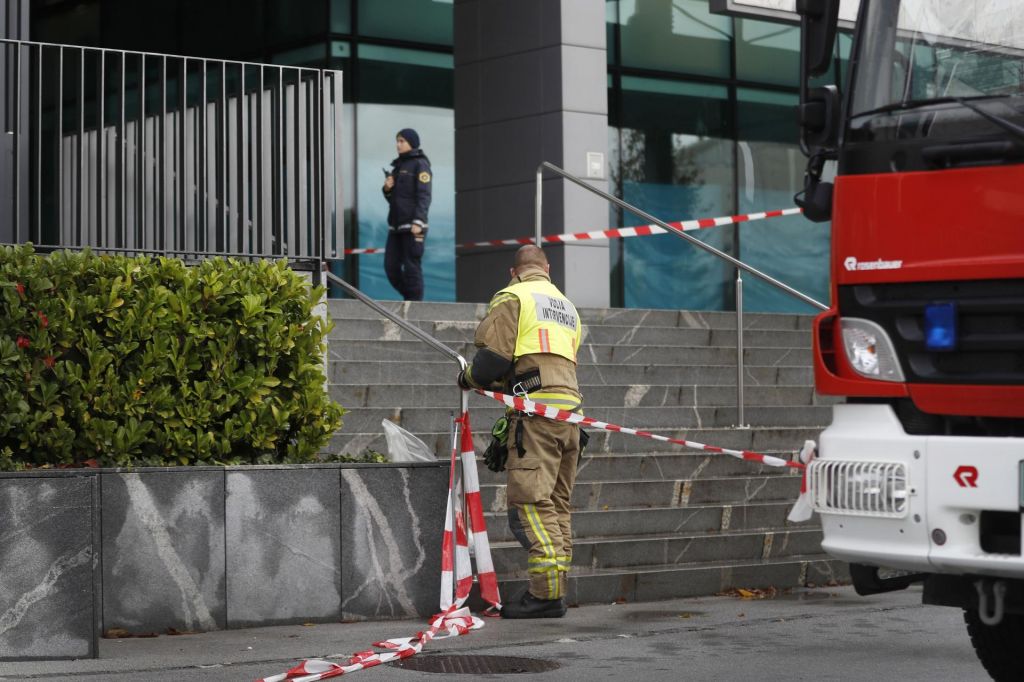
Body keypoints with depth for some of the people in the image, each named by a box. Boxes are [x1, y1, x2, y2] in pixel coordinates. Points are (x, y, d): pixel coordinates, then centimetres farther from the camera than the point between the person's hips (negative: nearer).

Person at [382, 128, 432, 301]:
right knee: (391, 267, 2)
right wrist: (387, 189, 3)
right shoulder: (398, 166, 21)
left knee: (411, 266, -8)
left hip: (412, 226, -8)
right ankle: (410, 298, 14)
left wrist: (418, 222, -20)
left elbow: (424, 195, -11)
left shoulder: (420, 164, -2)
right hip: (396, 225, 8)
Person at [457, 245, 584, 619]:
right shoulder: (567, 307, 27)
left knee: (530, 503, -10)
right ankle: (555, 589, 10)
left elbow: (493, 358, -7)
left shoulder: (512, 298, 3)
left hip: (536, 410, -8)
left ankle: (546, 593, -16)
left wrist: (469, 378, 13)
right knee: (557, 505, 11)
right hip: (571, 409, 8)